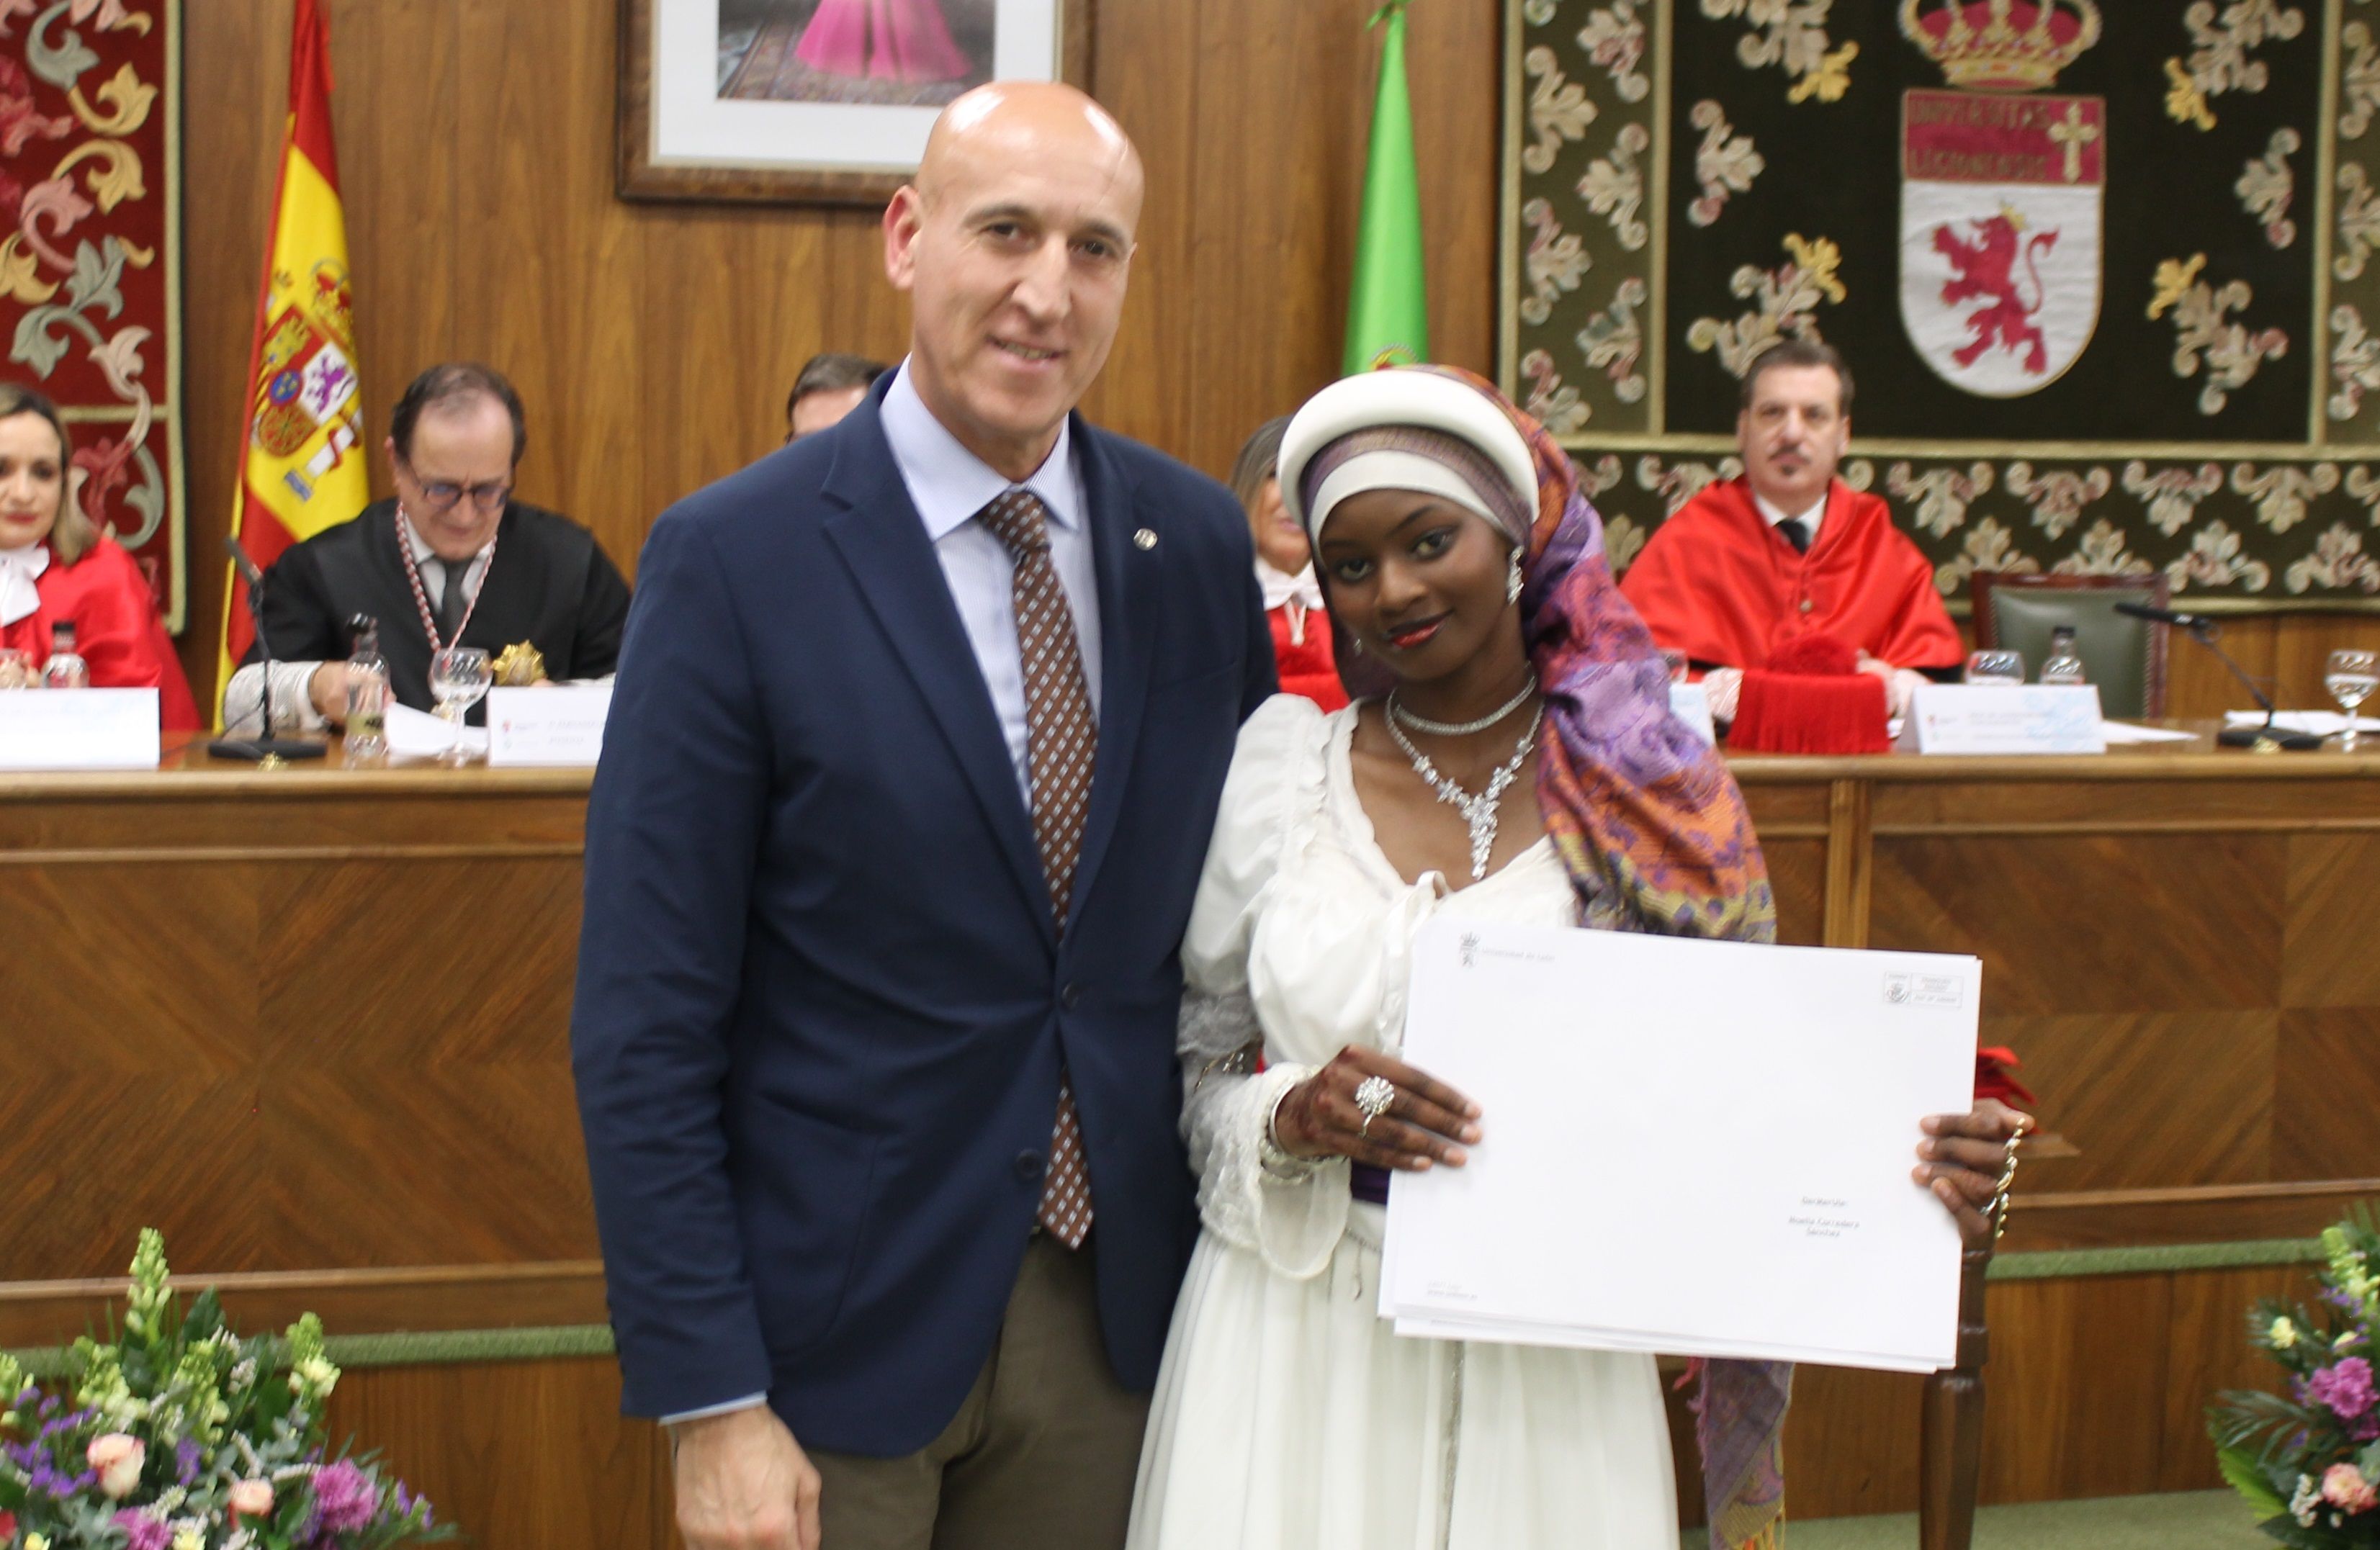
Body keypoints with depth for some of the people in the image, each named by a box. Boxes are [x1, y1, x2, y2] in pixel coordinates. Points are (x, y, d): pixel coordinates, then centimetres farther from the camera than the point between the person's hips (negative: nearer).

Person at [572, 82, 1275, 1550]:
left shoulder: (1199, 538, 1)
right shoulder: (734, 558, -12)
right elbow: (645, 1024, -12)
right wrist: (709, 1402, -14)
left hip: (1112, 1308, 4)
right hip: (837, 1316, -4)